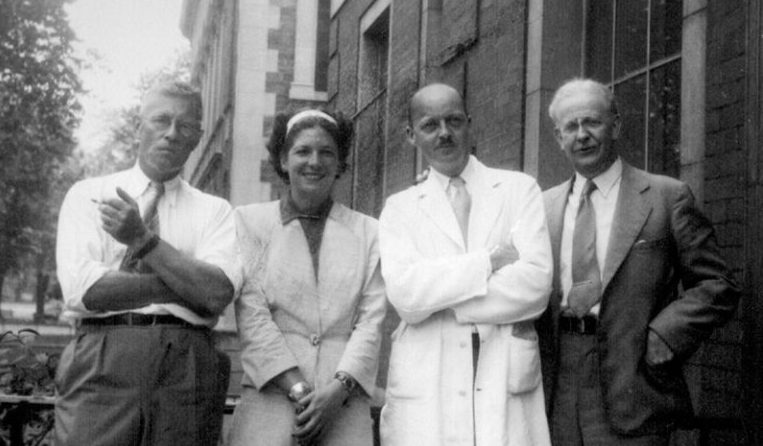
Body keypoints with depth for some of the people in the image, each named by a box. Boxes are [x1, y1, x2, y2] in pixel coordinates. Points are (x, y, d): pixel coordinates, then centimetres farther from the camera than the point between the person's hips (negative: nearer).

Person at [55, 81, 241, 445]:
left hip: (187, 370, 1)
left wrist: (144, 240, -12)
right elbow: (82, 289, -7)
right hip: (101, 361, -1)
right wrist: (186, 282, -6)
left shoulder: (214, 210, 11)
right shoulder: (88, 195, 9)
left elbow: (218, 293, -6)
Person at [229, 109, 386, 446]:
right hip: (272, 395, -1)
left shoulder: (367, 231, 13)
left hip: (345, 403, 1)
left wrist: (338, 388, -9)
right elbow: (251, 315, 0)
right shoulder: (250, 220, 9)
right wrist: (297, 388, -8)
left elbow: (371, 320, 6)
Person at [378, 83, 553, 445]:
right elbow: (404, 294, -7)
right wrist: (492, 258, -9)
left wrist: (439, 299, -5)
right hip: (423, 391, 0)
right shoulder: (399, 208, 10)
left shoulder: (519, 189, 9)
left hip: (507, 383, 0)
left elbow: (535, 284, -5)